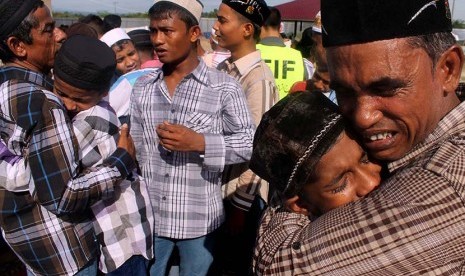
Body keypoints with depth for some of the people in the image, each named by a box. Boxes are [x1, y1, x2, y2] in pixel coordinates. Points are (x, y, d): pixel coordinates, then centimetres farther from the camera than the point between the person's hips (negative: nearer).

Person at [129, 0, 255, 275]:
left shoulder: (224, 87, -9)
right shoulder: (142, 87, 4)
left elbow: (250, 141, -7)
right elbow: (136, 147, 9)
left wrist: (200, 143, -21)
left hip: (200, 220, -3)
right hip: (149, 217, 3)